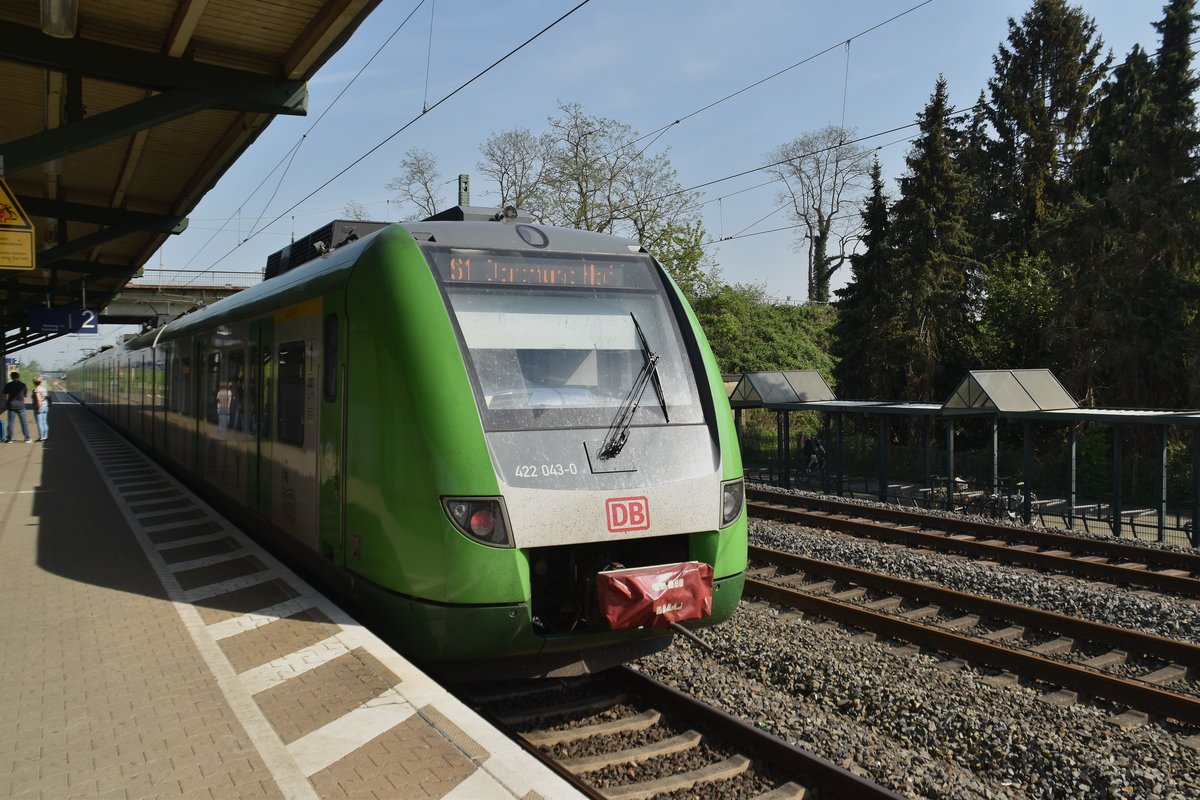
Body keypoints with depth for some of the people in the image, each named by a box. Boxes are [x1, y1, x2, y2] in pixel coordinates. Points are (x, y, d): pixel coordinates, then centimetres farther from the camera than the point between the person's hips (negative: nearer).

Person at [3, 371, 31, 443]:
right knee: (24, 422, 4)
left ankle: (9, 438, 9)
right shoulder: (23, 385, -1)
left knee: (10, 422, 8)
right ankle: (27, 438, 3)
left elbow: (5, 395, 2)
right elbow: (25, 395, 8)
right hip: (20, 406, 0)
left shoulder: (8, 385, -2)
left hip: (11, 405, 0)